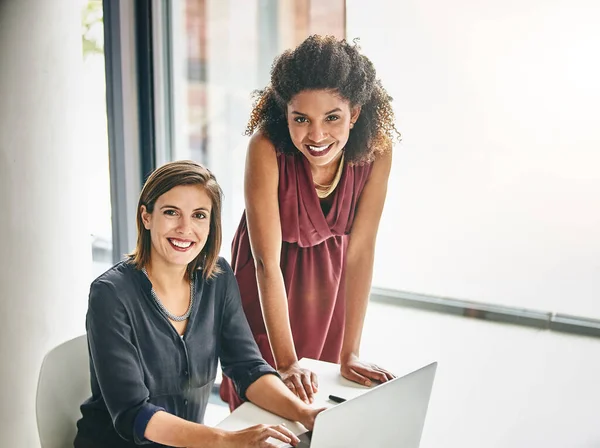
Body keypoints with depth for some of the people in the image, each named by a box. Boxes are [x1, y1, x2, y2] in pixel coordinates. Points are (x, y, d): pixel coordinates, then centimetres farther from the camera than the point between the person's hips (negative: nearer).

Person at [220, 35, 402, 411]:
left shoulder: (377, 147, -26)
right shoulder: (267, 147, -34)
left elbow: (361, 248, -21)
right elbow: (268, 261, -32)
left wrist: (349, 354, -20)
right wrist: (286, 363, -33)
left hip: (331, 276, 2)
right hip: (267, 286, -2)